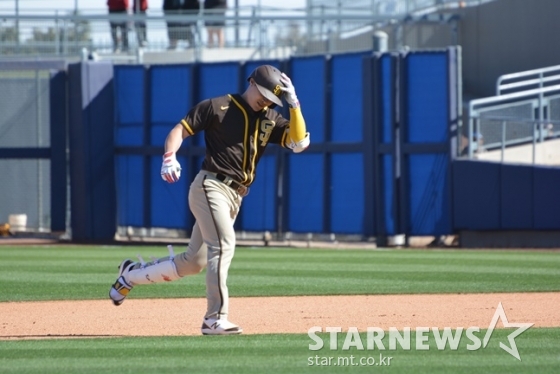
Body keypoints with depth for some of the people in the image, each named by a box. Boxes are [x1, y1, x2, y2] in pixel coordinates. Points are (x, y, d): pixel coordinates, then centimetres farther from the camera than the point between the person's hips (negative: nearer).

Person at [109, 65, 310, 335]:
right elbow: (180, 129, -3)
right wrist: (169, 156, -22)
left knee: (194, 262, 11)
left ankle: (132, 274, 30)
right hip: (211, 186, -7)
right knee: (223, 243, -25)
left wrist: (294, 104, -6)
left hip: (235, 197, 7)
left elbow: (299, 143, 0)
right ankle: (215, 319, -26)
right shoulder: (218, 107, -2)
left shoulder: (271, 119, 12)